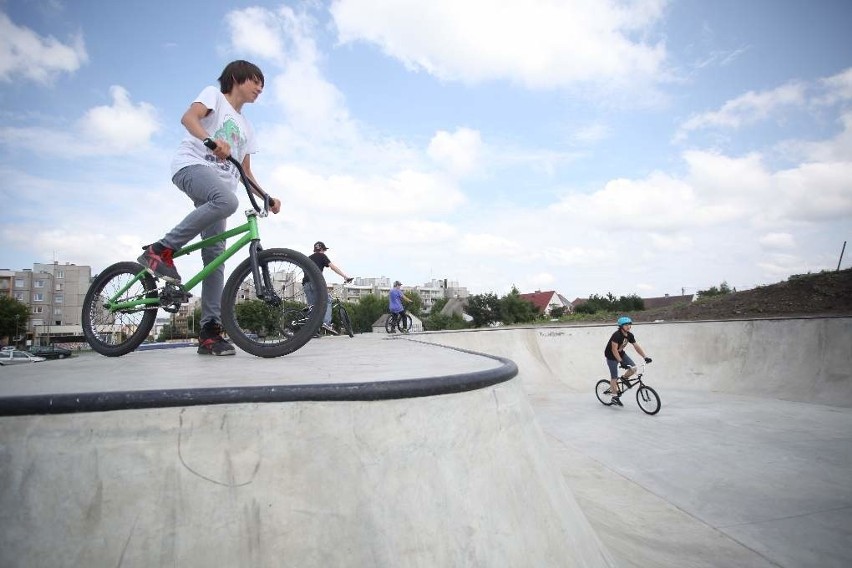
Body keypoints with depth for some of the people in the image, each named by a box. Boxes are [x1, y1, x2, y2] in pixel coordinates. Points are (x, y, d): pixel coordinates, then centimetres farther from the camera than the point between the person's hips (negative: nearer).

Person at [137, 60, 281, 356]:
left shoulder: (246, 127, 30)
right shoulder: (214, 94, 12)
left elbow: (246, 173, 25)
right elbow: (188, 118, -9)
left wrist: (268, 198, 10)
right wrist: (211, 141, -29)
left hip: (219, 184, 6)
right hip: (192, 165, -6)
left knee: (215, 256, -6)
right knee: (227, 200, -40)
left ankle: (210, 331, -8)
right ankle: (161, 250, -27)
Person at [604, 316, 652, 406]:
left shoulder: (629, 335, -6)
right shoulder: (617, 335, -28)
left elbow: (637, 346, -3)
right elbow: (614, 350, -30)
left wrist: (645, 357, -12)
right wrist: (620, 361, -36)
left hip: (621, 353, 7)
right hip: (611, 356, -7)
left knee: (633, 368, -11)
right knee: (614, 377, -4)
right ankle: (615, 397, 6)